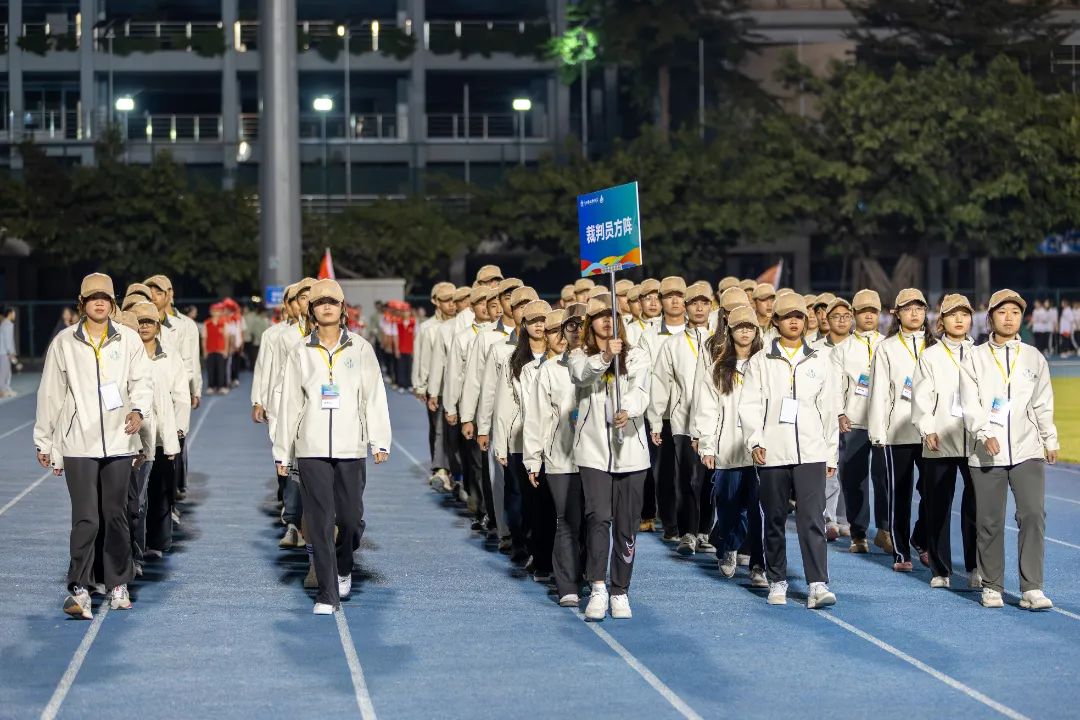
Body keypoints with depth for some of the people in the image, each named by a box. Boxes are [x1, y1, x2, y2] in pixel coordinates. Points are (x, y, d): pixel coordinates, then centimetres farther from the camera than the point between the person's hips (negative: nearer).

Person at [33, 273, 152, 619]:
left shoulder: (128, 340, 5)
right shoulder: (64, 343, 3)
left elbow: (141, 382, 3)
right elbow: (50, 393, 8)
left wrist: (139, 410, -19)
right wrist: (43, 441, 11)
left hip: (118, 440, 2)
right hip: (78, 443, -2)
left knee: (116, 515, 10)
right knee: (86, 518, -9)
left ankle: (118, 584, 22)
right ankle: (78, 590, -7)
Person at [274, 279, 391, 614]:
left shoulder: (360, 348, 6)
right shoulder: (300, 352, 7)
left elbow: (374, 396, 3)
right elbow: (289, 402, 9)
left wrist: (380, 441, -6)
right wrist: (283, 451, 8)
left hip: (351, 447, 0)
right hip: (311, 448, 0)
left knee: (351, 517, 4)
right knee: (319, 520, -4)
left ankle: (343, 568, 35)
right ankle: (327, 593, 0)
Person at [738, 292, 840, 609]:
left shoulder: (818, 362, 12)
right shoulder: (760, 362, 7)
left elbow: (829, 410, 14)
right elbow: (750, 404, 0)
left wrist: (831, 452, 12)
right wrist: (755, 441, -13)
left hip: (811, 452, 0)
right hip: (772, 453, 0)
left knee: (812, 519, -9)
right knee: (773, 520, 7)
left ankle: (818, 585, -13)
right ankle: (777, 582, 20)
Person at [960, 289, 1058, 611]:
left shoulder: (1034, 357, 12)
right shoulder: (975, 358, 4)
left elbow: (1043, 404, 18)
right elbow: (970, 404, -5)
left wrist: (1050, 440, 17)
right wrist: (985, 433, -19)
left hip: (1028, 451, 1)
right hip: (987, 454, -1)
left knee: (1033, 514, -11)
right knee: (990, 521, 2)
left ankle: (1032, 589, -10)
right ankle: (992, 587, 15)